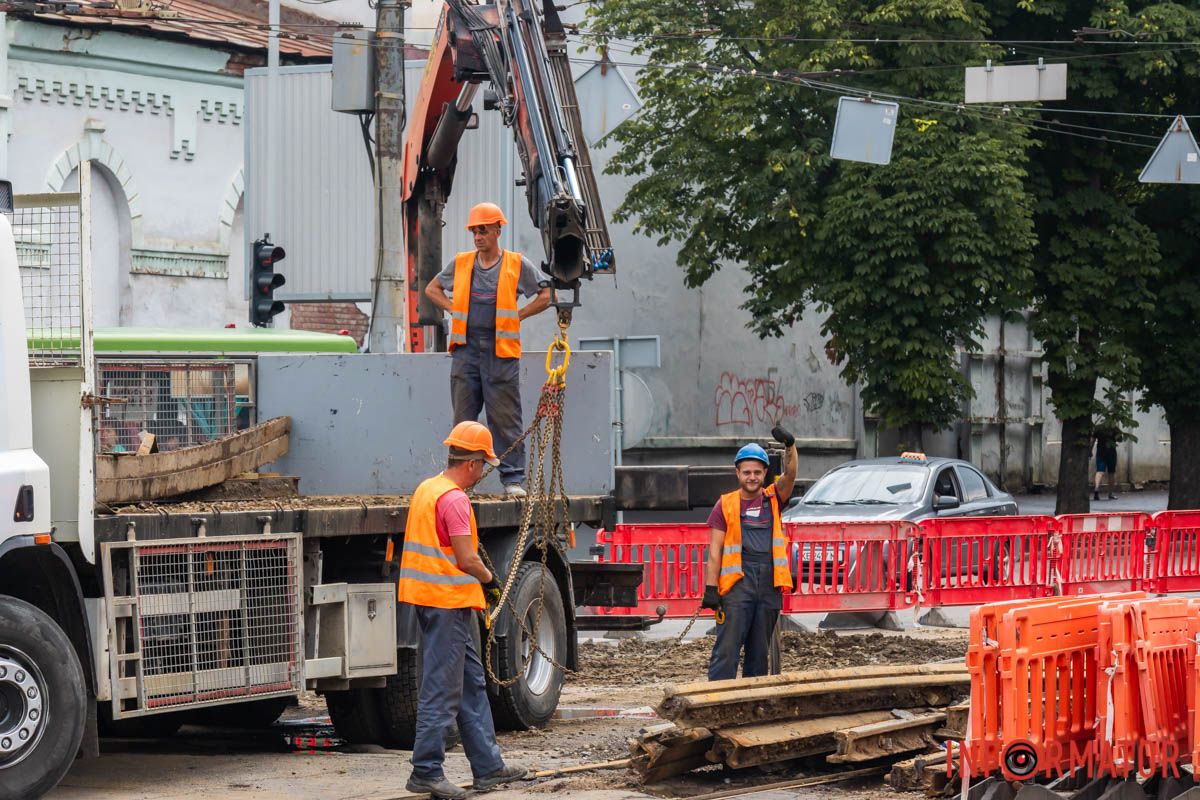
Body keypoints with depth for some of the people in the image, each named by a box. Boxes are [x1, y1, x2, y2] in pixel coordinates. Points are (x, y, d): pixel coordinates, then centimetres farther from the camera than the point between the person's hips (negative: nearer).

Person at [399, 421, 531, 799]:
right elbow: (467, 559, -20)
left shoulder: (425, 489, 13)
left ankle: (488, 766, 19)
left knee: (472, 681, 15)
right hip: (448, 601, -10)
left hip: (429, 597, 10)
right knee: (442, 689, -6)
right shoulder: (453, 499, -17)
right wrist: (490, 580, -1)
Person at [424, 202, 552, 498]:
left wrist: (517, 315, 0)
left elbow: (546, 295, 7)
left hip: (501, 350, -3)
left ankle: (513, 478, 0)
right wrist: (454, 310, 9)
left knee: (506, 418, -3)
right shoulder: (460, 263, 11)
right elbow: (432, 289, 24)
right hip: (466, 348, 3)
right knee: (463, 417, 5)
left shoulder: (517, 265, 2)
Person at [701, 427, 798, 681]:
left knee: (759, 651, 10)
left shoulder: (773, 499, 12)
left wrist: (790, 446, -25)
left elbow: (790, 475, -6)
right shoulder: (725, 505, 6)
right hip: (738, 582, -3)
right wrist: (711, 588, -6)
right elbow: (715, 550, 2)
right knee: (727, 649, -10)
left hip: (769, 584, 3)